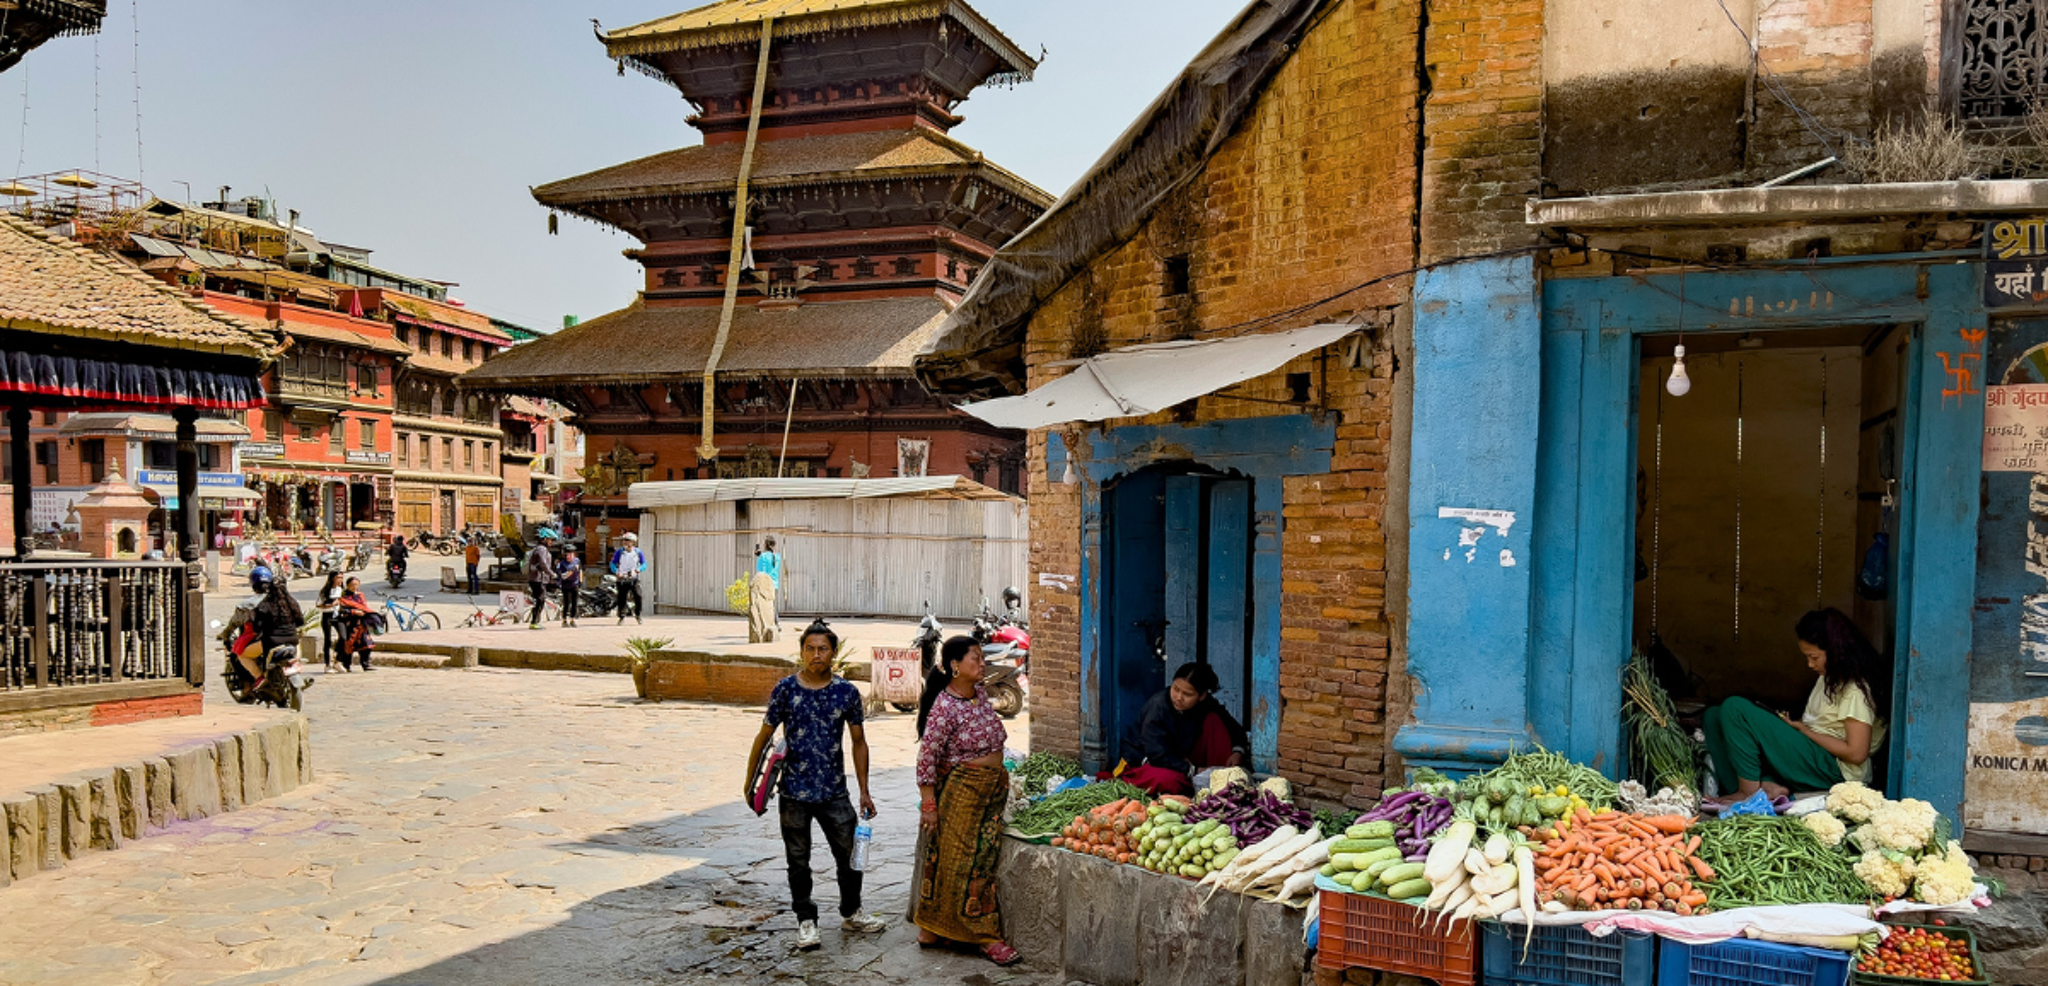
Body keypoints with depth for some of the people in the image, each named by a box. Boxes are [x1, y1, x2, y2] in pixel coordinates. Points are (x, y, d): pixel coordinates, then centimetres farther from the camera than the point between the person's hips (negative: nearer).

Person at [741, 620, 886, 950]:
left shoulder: (847, 692, -2)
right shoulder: (785, 689, -6)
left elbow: (859, 742, 5)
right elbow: (764, 736, 2)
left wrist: (864, 792, 5)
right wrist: (750, 780, 5)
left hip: (835, 791, 1)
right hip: (794, 791, -1)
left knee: (849, 854, 10)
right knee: (799, 861, 10)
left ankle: (851, 912, 32)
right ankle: (806, 921, 26)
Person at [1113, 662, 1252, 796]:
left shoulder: (1205, 705, -8)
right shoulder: (1157, 707, -25)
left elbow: (1234, 728, 3)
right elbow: (1157, 755, -28)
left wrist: (1238, 751, -19)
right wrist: (1194, 771, -29)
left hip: (1184, 761, 5)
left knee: (1214, 720, -12)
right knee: (1168, 780, -43)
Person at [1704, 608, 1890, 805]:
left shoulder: (1855, 688, -15)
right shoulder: (1831, 677, 14)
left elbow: (1856, 753, -18)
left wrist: (1804, 730, -12)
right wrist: (1796, 722, 0)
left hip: (1833, 770, -10)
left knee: (1735, 709, -22)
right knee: (1714, 716, -1)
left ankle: (1749, 792, -15)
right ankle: (1766, 784, -16)